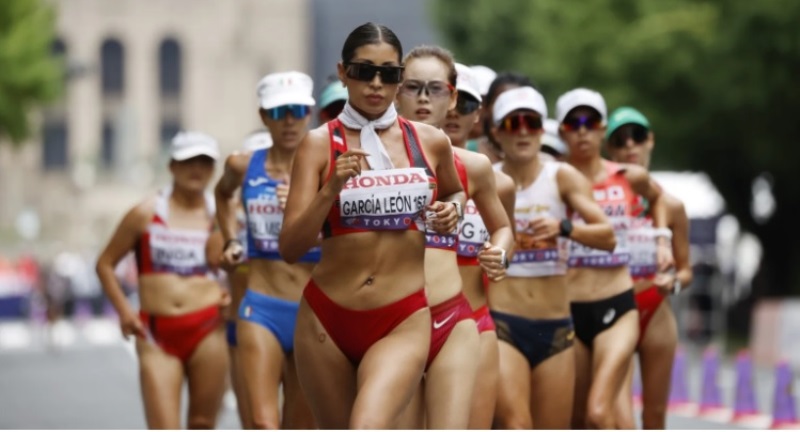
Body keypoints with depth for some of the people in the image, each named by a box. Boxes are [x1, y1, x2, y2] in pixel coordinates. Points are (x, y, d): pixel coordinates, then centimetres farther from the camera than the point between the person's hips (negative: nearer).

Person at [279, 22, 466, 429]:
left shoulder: (431, 142, 4)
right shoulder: (320, 143, -2)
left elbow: (455, 193, 27)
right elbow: (290, 248, -8)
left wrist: (452, 209, 4)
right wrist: (331, 189, -22)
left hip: (403, 322, -1)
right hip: (327, 318, 1)